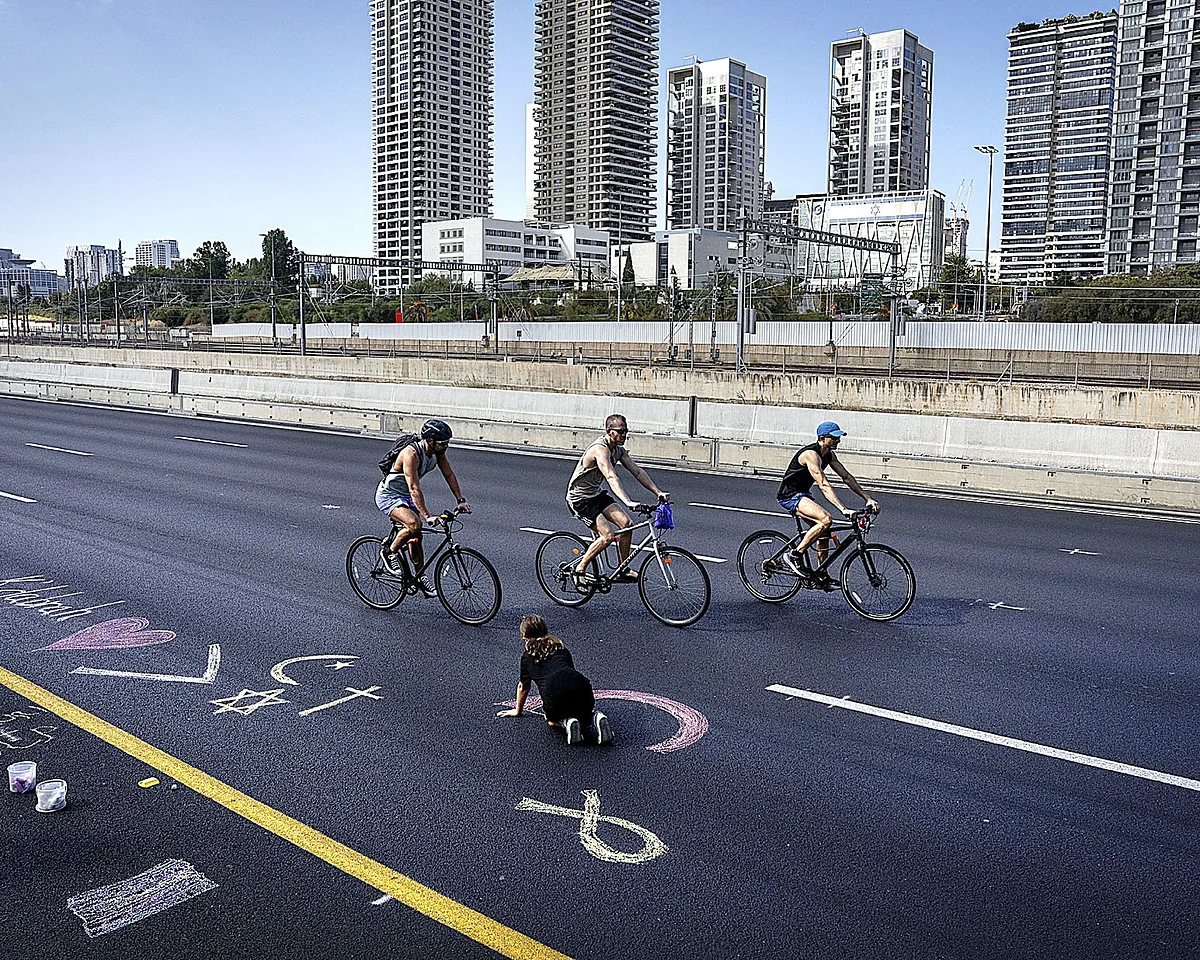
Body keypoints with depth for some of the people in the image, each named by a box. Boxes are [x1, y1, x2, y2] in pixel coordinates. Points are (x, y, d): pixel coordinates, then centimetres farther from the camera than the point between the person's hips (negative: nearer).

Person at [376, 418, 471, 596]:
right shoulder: (411, 454, -33)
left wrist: (461, 500, -10)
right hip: (389, 496, -8)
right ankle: (390, 552, -6)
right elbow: (414, 488, -37)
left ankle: (419, 577, 22)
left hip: (406, 497, 8)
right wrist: (427, 516, -42)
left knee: (415, 538, 8)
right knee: (414, 525, -29)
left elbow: (449, 475, 0)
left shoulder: (438, 451, -9)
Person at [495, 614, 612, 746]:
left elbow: (523, 687, 32)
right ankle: (597, 719, 0)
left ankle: (567, 722, -1)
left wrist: (517, 710, 51)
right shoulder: (561, 648, 29)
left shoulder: (527, 656, 21)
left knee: (555, 717, 32)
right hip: (580, 686, 2)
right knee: (588, 711, 34)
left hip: (553, 694, -2)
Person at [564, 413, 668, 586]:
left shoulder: (619, 450, 2)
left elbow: (637, 471, 1)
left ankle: (623, 571, 7)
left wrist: (658, 492, -10)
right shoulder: (600, 449, -27)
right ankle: (580, 568, -3)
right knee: (608, 535, -21)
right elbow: (612, 477, -40)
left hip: (597, 494, 8)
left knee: (627, 523, -7)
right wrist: (628, 502, -52)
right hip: (579, 499, -8)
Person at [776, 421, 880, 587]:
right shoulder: (811, 454, -25)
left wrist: (868, 498, 0)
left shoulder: (829, 454, 4)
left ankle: (822, 577, 15)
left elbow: (847, 477, 7)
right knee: (826, 520, -25)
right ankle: (795, 555, -15)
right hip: (789, 496, -10)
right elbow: (824, 485, -32)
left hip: (802, 494, 10)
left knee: (824, 531, 6)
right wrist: (843, 509, -38)